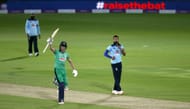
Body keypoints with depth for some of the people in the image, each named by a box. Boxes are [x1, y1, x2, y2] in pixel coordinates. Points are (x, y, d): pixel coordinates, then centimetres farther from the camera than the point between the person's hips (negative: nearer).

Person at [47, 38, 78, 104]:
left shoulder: (66, 54, 11)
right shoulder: (56, 52, -3)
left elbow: (70, 61, 20)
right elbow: (51, 49, -21)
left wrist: (74, 69, 17)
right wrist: (50, 44, -41)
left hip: (63, 70, 6)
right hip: (57, 69, -6)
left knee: (64, 83, 6)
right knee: (61, 84, -13)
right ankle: (60, 100, -8)